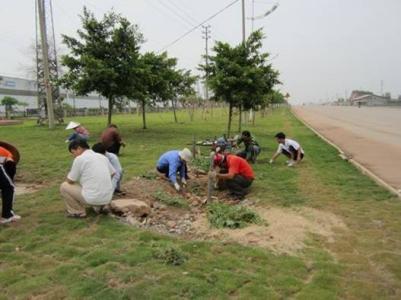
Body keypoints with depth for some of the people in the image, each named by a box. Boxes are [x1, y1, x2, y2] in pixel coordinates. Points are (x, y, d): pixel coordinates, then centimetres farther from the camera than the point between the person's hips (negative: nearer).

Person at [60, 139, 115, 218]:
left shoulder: (79, 159, -7)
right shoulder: (102, 156, 10)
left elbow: (70, 181, 1)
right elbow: (112, 173, 23)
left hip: (92, 198, -7)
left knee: (64, 186, 12)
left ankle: (79, 212, 14)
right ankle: (99, 206, 18)